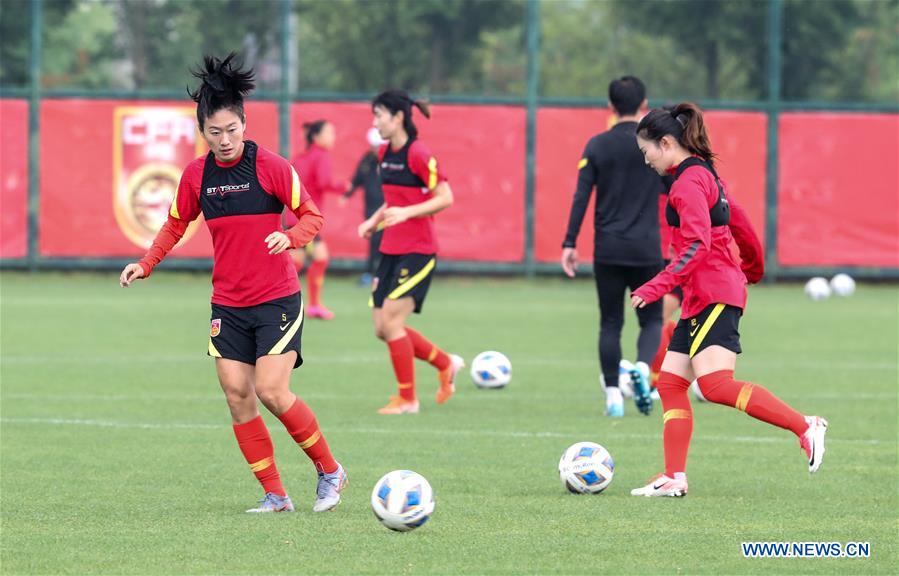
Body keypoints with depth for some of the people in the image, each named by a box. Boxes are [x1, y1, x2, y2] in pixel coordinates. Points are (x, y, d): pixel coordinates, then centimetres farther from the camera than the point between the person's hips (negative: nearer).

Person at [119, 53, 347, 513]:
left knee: (272, 392, -15)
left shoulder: (270, 167, -10)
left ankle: (329, 470, 6)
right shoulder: (196, 175, 2)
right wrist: (145, 264, 3)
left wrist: (290, 236, -25)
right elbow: (176, 224, 17)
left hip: (277, 300, -5)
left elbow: (312, 215, -5)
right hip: (227, 306, 5)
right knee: (237, 396, -3)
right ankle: (274, 495, 6)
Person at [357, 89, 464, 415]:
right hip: (391, 250, 9)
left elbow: (445, 198, -16)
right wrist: (374, 220, 8)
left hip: (417, 252, -9)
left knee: (391, 321, -13)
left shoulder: (417, 154, -15)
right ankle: (446, 364, 24)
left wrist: (406, 212, -25)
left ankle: (407, 399, 0)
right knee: (382, 329, 6)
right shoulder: (385, 154, 11)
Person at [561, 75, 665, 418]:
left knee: (610, 324, 9)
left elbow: (581, 197, -4)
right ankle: (643, 368, -18)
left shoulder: (597, 146, 0)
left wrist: (569, 244, -3)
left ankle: (613, 394, 1)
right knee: (651, 319, 10)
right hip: (646, 248, -1)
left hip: (607, 248, 1)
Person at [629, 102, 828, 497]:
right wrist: (753, 268, 44)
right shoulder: (704, 175, 18)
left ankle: (805, 428, -18)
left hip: (715, 295, -11)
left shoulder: (688, 182, -12)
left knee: (716, 384, -21)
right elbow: (738, 221, 28)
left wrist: (657, 287, -26)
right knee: (670, 383, 5)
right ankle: (674, 478, 2)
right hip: (702, 299, 11)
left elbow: (697, 245, -23)